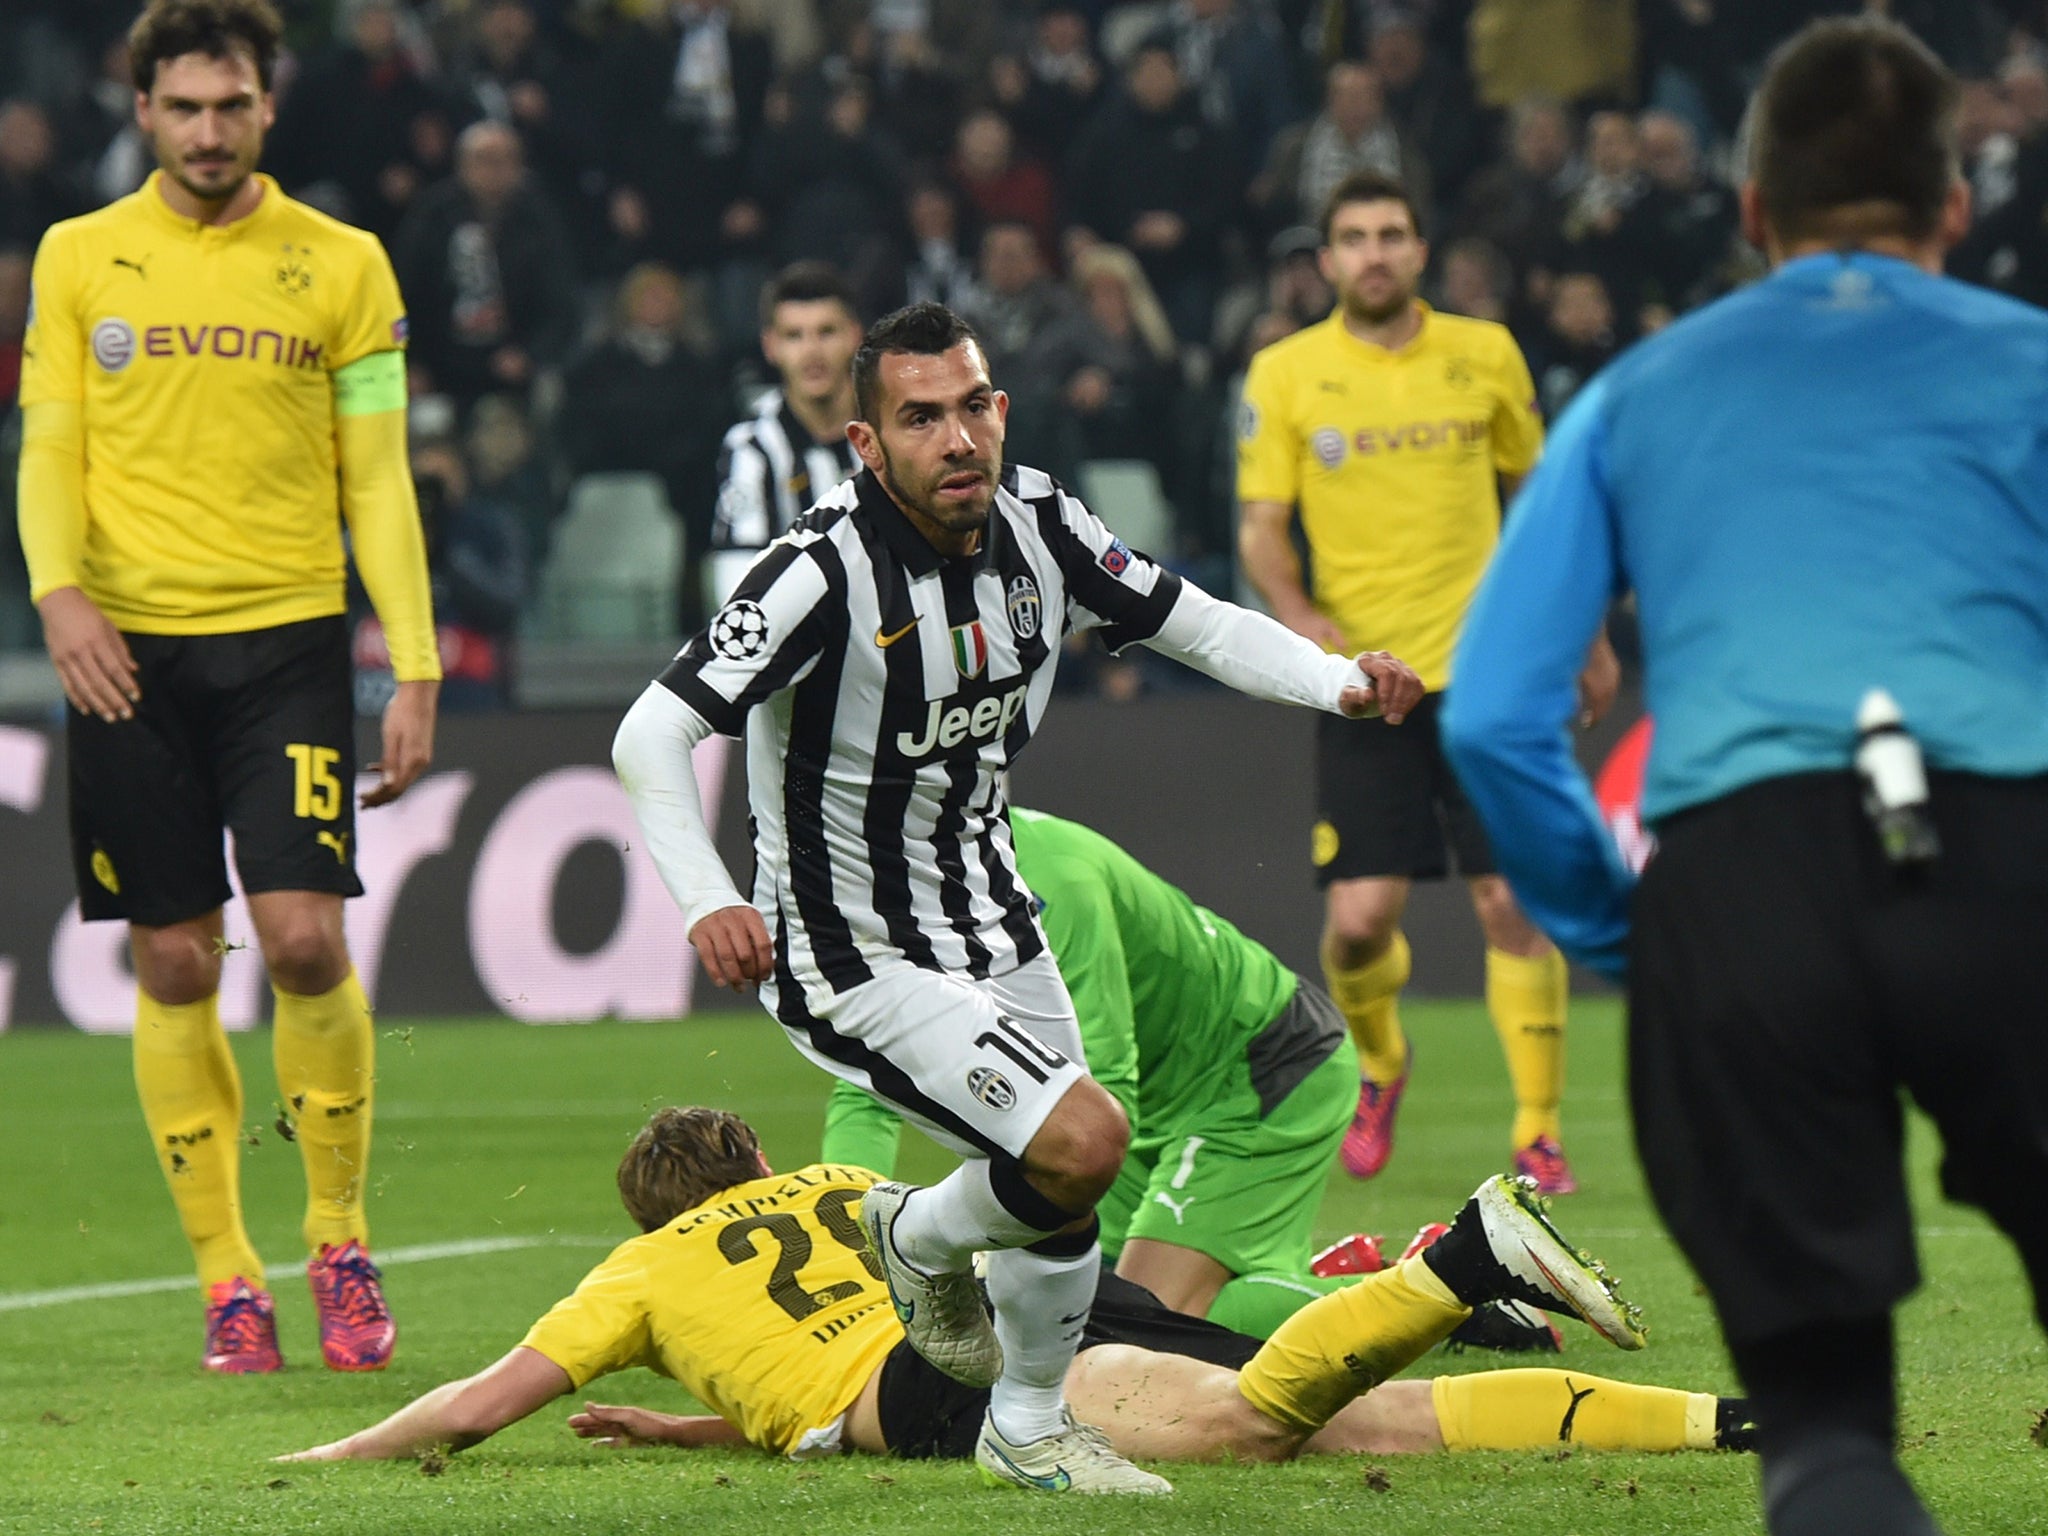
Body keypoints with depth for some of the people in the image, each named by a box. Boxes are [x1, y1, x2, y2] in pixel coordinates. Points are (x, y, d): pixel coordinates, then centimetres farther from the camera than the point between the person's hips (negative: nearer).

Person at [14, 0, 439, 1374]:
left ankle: (340, 1242, 5)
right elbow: (49, 452, 6)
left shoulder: (341, 265, 6)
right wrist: (59, 591, -14)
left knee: (306, 938, -13)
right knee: (175, 966, 1)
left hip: (287, 640, -1)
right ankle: (226, 1280, 9)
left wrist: (417, 670, 0)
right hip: (130, 649, 1)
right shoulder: (79, 258, 7)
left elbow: (377, 479, 7)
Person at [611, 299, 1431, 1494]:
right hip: (856, 961, -7)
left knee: (1062, 1203, 14)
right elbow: (652, 734, -26)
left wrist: (1341, 680, -11)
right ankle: (923, 1240, 11)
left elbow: (1197, 624, 6)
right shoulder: (826, 571, -26)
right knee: (1082, 1140, -21)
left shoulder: (1037, 521, -7)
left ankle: (1029, 1431, 41)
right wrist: (707, 901, -39)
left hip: (991, 923, 7)